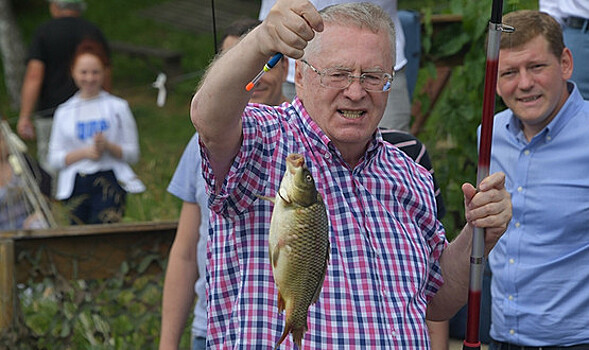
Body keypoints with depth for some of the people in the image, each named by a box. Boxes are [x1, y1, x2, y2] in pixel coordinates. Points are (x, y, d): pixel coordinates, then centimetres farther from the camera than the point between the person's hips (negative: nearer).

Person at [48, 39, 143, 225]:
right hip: (77, 184, 2)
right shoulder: (65, 112, 13)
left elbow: (133, 153, 7)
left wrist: (108, 146, -11)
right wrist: (84, 152, -8)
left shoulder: (118, 107, 9)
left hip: (110, 179, -2)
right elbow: (54, 159, 8)